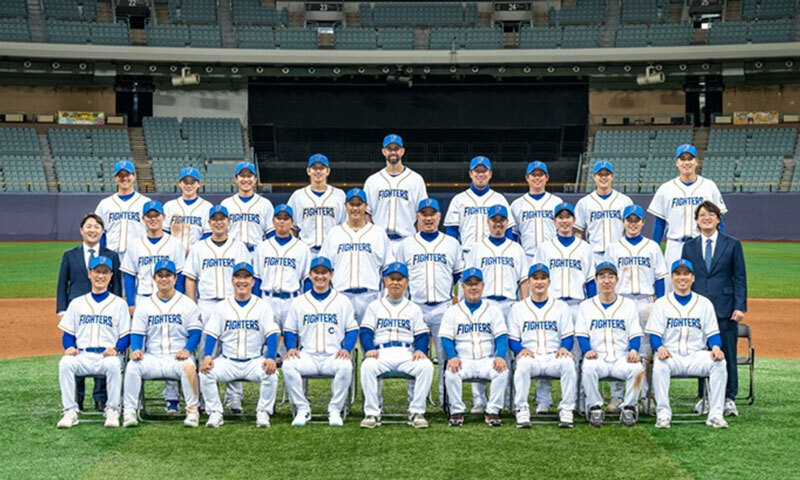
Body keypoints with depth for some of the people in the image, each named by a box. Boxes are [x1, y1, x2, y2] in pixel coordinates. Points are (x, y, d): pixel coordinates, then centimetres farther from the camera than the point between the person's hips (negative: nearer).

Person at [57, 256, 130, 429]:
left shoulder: (119, 304, 12)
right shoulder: (77, 303, 19)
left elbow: (126, 336, 6)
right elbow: (67, 333, 15)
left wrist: (116, 349, -15)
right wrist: (69, 347, -8)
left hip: (108, 355, -2)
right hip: (82, 355, 2)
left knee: (113, 363, -37)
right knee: (65, 362, -31)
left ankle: (112, 411, -24)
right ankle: (70, 412, -26)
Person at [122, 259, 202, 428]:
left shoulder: (187, 304, 8)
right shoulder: (144, 305, 14)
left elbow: (195, 333, 1)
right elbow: (137, 333, 8)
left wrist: (187, 349, -18)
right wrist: (136, 349, -14)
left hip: (178, 357, -2)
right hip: (152, 358, 2)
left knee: (188, 366, -35)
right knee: (132, 365, -27)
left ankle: (192, 410, -23)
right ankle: (129, 411, -20)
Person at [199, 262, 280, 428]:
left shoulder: (262, 306, 4)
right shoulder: (222, 307, 8)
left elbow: (272, 335, -4)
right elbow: (211, 334, 3)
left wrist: (270, 358, -21)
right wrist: (207, 356, -16)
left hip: (255, 361, -1)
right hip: (227, 361, 1)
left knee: (271, 373, -31)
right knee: (206, 372, -25)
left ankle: (263, 412, -10)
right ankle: (215, 413, -10)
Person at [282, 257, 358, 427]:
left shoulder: (343, 301, 12)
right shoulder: (298, 302, 15)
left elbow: (352, 330, 10)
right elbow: (289, 331, 16)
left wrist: (346, 348, -9)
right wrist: (291, 348, -5)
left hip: (333, 356, -1)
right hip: (306, 356, 1)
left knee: (346, 366, -35)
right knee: (288, 365, -30)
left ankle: (335, 410, -17)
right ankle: (302, 410, -13)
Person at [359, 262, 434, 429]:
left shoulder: (414, 308, 21)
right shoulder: (375, 306, 18)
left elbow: (422, 334, 13)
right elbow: (366, 332, 8)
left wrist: (420, 350, -9)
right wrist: (370, 349, -13)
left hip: (407, 354, 1)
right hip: (381, 353, -1)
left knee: (426, 366, -31)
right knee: (367, 366, -35)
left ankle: (416, 412, -22)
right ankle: (372, 413, -25)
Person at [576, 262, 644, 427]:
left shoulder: (629, 305, 13)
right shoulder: (586, 305, 13)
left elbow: (635, 335, 7)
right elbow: (581, 334, 6)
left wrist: (633, 351, -14)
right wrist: (587, 350, -15)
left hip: (622, 359, 0)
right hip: (597, 358, 0)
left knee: (637, 368, -32)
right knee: (589, 367, -35)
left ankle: (628, 408, -12)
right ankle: (595, 408, -17)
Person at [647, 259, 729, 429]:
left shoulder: (704, 303, 13)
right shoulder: (661, 303, 9)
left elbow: (713, 333, 7)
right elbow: (654, 334, 2)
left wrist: (716, 347, -16)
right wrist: (660, 348, -21)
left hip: (697, 355, 1)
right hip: (670, 355, -1)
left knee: (719, 362, -28)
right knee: (659, 364, -35)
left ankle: (715, 414, -25)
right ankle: (663, 413, -28)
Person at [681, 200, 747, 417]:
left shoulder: (732, 245, 6)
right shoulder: (689, 247, 12)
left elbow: (739, 278, 4)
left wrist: (740, 307, -5)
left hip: (725, 309, -2)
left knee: (727, 354, -2)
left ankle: (729, 399, 6)